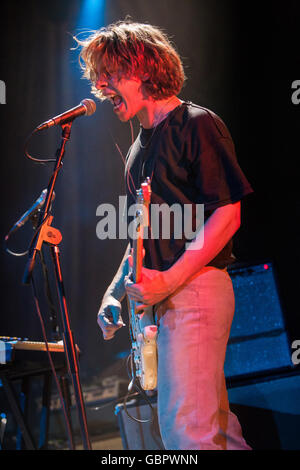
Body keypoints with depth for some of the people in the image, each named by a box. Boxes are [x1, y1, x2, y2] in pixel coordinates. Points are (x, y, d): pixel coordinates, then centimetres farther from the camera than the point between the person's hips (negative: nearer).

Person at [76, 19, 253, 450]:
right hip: (164, 297, 9)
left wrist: (169, 280, -20)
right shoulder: (140, 147, 19)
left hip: (195, 290, -9)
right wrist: (116, 290, 13)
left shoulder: (197, 125, -7)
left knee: (186, 430, -14)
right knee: (214, 422, 14)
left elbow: (227, 214, -14)